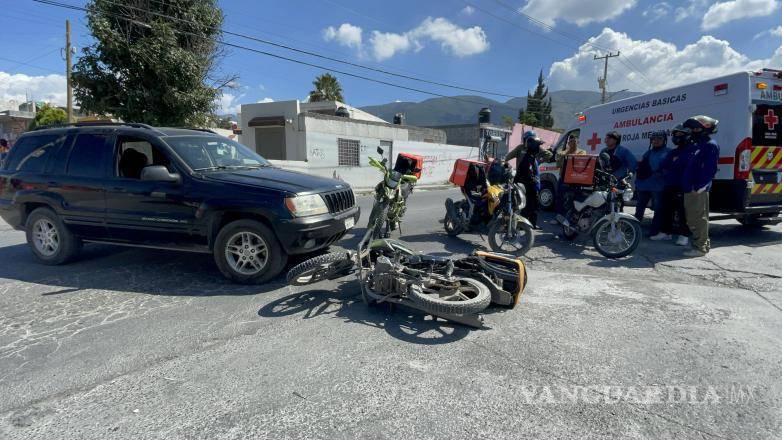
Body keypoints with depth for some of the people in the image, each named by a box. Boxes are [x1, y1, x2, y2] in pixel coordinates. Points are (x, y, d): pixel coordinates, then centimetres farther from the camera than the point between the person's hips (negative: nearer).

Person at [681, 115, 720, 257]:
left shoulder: (711, 145, -7)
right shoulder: (694, 146, 21)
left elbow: (710, 169, -16)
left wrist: (699, 186, -21)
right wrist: (685, 186, 14)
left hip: (698, 190, -10)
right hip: (689, 189, 10)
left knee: (698, 219, -6)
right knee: (691, 218, 15)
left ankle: (700, 247, 0)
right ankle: (704, 244, 25)